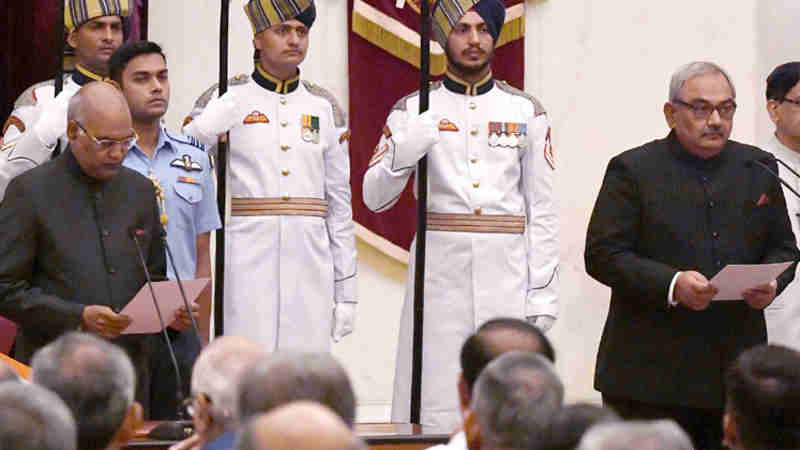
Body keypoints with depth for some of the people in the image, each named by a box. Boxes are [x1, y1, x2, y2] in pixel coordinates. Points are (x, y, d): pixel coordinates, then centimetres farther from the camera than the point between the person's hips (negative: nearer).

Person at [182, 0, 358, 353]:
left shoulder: (324, 108, 12)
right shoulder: (225, 100, 3)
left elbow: (340, 205, 13)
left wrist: (346, 290, 10)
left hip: (309, 268, 3)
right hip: (246, 266, -3)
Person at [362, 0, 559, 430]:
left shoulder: (527, 112, 9)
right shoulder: (413, 110, 7)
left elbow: (543, 210, 8)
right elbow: (375, 197, -1)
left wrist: (543, 295, 1)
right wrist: (406, 149, -21)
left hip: (507, 281, 1)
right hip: (439, 277, -1)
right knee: (435, 407, -4)